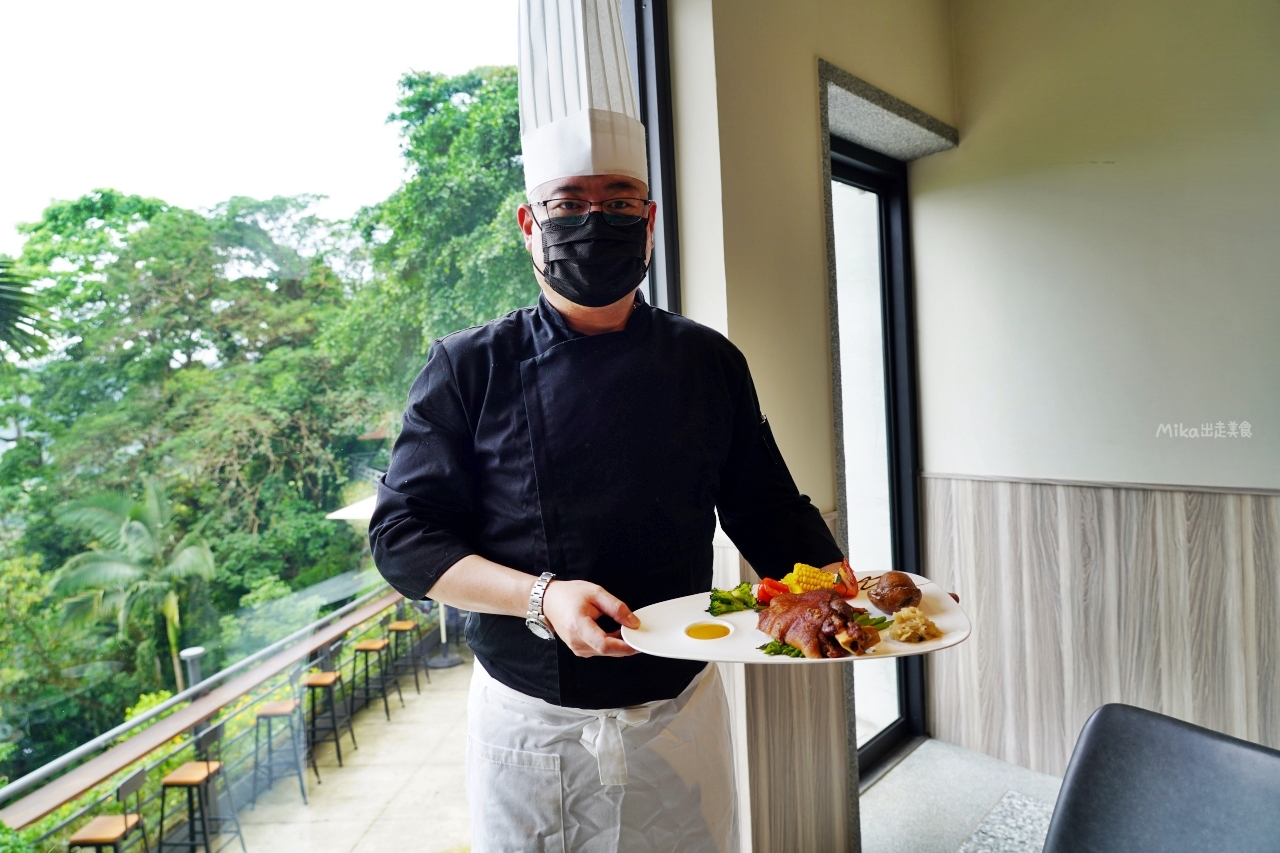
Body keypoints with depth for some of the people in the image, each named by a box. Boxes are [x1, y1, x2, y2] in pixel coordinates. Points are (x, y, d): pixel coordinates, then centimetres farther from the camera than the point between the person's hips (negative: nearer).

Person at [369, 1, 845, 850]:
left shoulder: (709, 362, -2)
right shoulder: (473, 367, -8)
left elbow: (771, 513, 2)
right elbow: (404, 534, -9)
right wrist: (542, 598, -24)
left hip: (681, 716, 2)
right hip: (528, 731, -1)